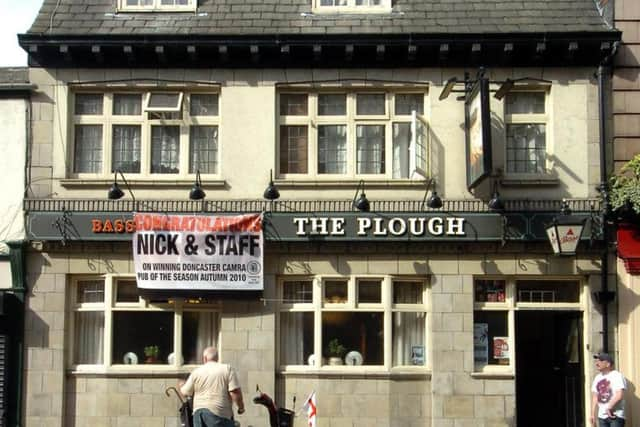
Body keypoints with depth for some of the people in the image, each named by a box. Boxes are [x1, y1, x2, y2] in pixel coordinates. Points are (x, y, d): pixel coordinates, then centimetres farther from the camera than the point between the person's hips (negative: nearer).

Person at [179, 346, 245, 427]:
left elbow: (185, 392, 14)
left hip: (198, 412, 4)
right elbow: (235, 392, -10)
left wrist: (181, 385, 37)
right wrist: (241, 407, 5)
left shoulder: (196, 372, 6)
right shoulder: (227, 369, -2)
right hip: (218, 412, -4)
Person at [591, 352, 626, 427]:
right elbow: (595, 396, 14)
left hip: (616, 415, -7)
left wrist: (610, 408, -16)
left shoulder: (617, 376, -9)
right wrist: (593, 414, 9)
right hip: (602, 416, 7)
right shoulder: (597, 378, 14)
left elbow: (619, 395, -19)